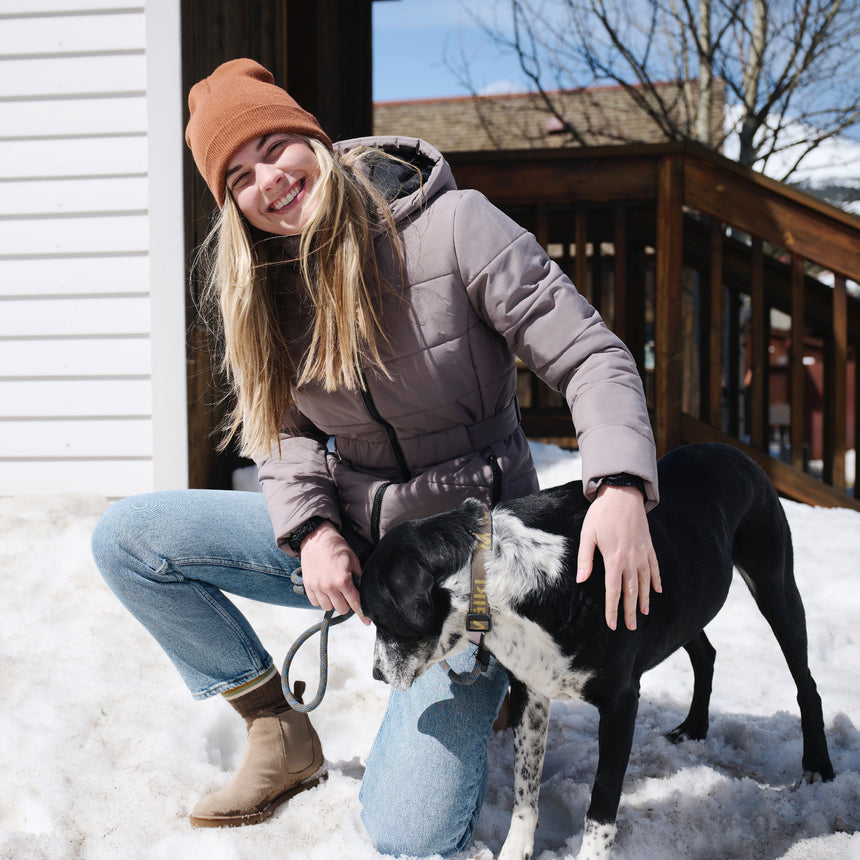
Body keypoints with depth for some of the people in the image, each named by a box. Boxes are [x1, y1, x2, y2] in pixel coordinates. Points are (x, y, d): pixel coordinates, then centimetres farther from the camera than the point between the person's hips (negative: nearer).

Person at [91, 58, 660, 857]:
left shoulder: (453, 225, -18)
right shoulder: (259, 281, -1)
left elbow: (590, 357, -19)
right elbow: (282, 426, 5)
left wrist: (620, 484, -36)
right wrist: (310, 528, -15)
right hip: (351, 538, 6)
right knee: (125, 537, -7)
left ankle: (490, 684, 16)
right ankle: (280, 732, 7)